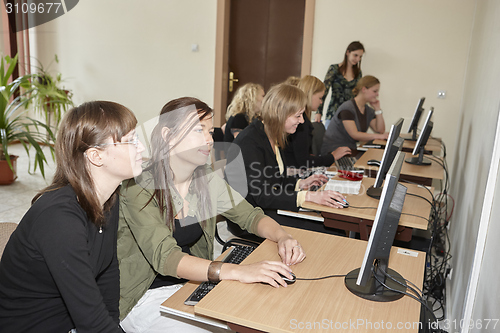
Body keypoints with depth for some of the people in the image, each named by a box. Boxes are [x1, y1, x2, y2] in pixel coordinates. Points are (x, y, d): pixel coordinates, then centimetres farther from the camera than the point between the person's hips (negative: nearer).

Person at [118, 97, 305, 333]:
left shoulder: (207, 180, -1)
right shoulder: (140, 187, -20)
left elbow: (250, 216, 7)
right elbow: (165, 257, -29)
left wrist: (282, 237, -14)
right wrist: (238, 272, -41)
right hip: (146, 298, -5)